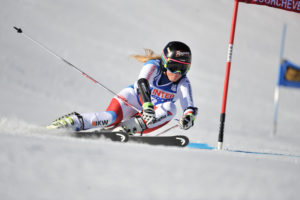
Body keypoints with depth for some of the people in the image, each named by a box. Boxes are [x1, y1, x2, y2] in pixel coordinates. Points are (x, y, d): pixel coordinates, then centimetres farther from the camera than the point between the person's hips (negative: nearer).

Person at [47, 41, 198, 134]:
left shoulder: (183, 83, -14)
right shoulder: (154, 66, -22)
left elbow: (190, 107, -25)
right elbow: (142, 83, -40)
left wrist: (189, 117, -50)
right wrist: (147, 106, -58)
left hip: (151, 111, 3)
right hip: (134, 98, -3)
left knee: (170, 109, -30)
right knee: (112, 117, -34)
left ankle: (125, 128, -35)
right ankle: (74, 121, -27)